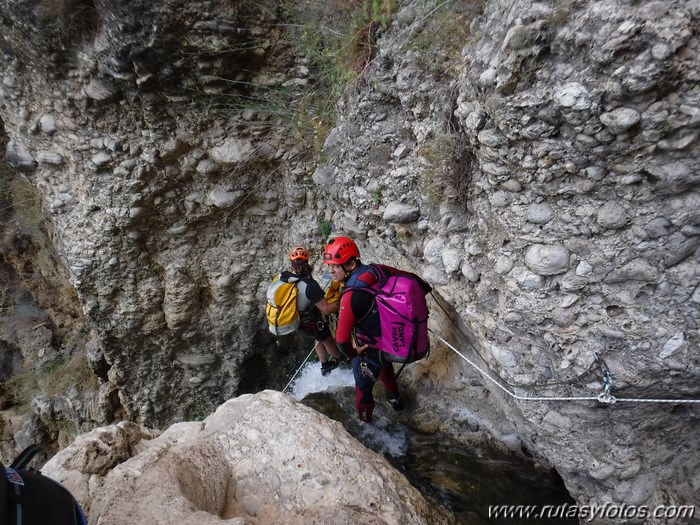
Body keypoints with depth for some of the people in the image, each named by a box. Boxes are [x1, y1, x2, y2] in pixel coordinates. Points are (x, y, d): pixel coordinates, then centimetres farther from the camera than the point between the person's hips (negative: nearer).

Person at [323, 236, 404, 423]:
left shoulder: (350, 296, -34)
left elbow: (342, 339, -36)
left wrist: (352, 353, -12)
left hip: (372, 352, -7)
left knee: (363, 389, 22)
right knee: (385, 365, 39)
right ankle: (395, 398, 64)